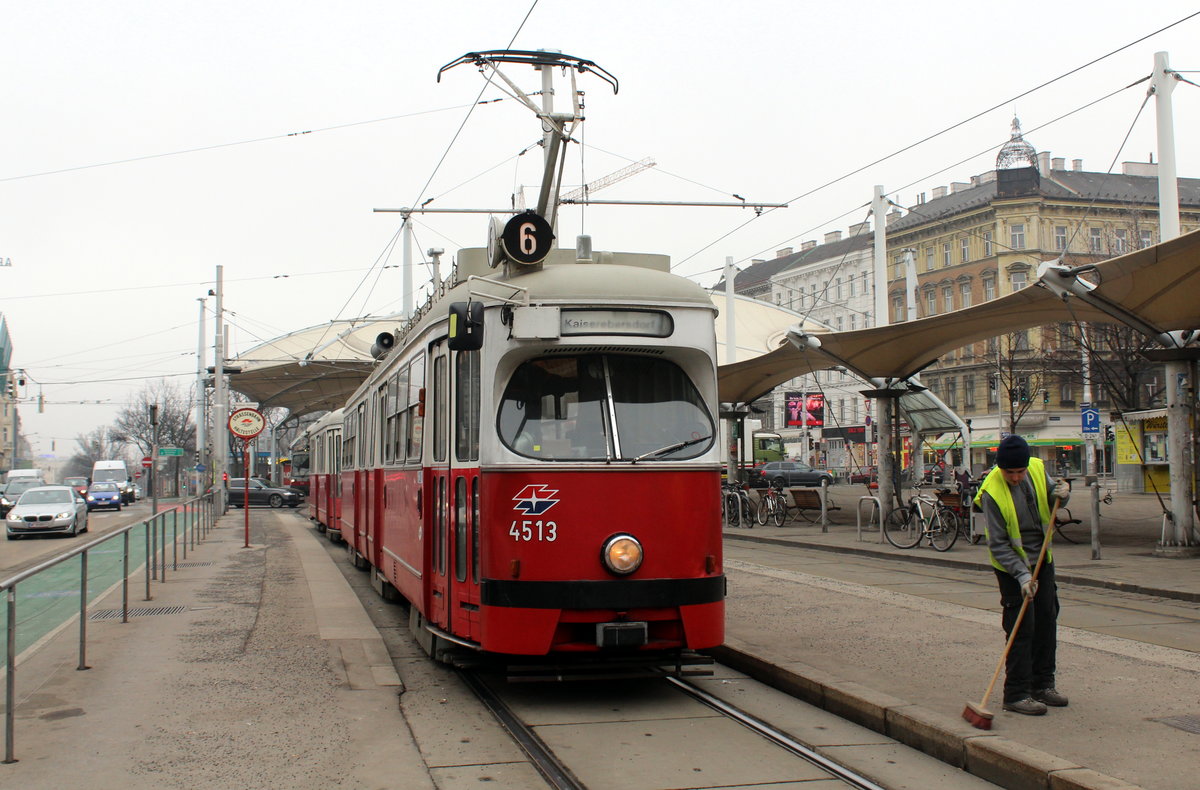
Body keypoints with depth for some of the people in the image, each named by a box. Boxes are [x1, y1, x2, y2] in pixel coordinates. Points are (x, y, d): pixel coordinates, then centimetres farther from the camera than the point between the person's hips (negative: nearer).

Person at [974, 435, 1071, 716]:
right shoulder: (992, 492, -25)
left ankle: (1043, 684, 26)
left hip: (1043, 560, 6)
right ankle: (1016, 694, 0)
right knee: (1021, 629, -7)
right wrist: (1022, 575, -29)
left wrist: (1060, 494, -13)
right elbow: (998, 544, -23)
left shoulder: (1038, 469, -9)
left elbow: (1051, 498, 11)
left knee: (1047, 622, 13)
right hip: (1012, 567, -6)